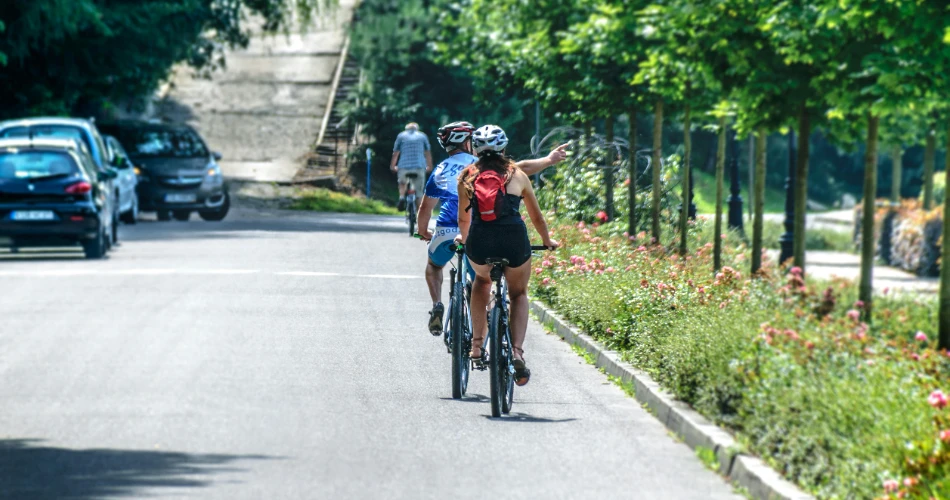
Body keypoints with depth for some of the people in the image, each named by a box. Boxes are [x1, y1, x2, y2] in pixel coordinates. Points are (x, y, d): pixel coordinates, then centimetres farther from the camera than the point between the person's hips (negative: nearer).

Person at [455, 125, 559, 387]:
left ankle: (477, 343, 25)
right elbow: (536, 217, 24)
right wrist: (547, 241, 42)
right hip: (514, 240, -1)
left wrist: (463, 238, 48)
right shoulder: (518, 175, 13)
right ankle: (517, 351, 4)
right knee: (519, 294, 24)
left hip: (479, 243, 1)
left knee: (482, 280, 34)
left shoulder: (467, 177, 14)